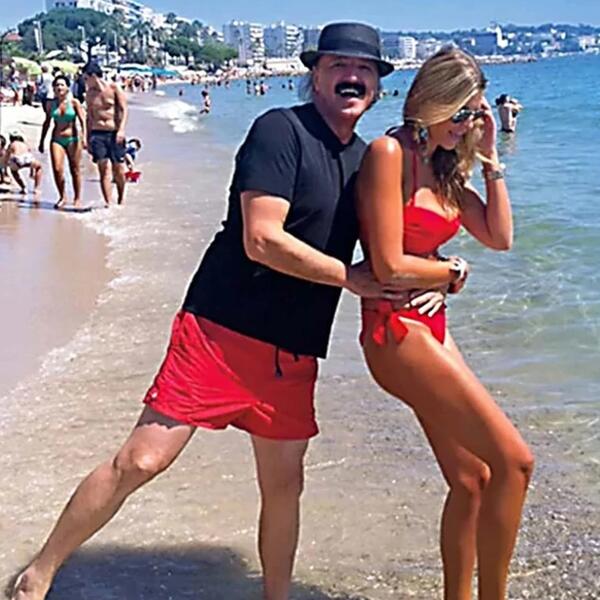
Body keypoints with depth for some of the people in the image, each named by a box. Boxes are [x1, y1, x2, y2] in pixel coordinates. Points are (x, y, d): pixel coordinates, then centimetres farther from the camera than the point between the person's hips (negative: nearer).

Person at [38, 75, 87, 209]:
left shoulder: (74, 102, -3)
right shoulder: (51, 104, 5)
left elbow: (82, 120, -6)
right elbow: (47, 123, 14)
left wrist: (84, 137, -19)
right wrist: (42, 141, 16)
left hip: (72, 139, -2)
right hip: (56, 139, 2)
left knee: (75, 170, 5)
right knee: (57, 169, -10)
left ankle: (77, 198, 17)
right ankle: (62, 197, 5)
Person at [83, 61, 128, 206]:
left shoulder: (114, 88, -1)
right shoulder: (89, 94, 11)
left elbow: (123, 110, -4)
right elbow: (89, 117, 16)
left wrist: (121, 129, -18)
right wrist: (88, 140, 13)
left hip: (114, 133, -2)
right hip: (97, 134, 2)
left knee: (118, 168, 4)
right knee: (103, 168, -9)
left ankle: (121, 198, 26)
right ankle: (108, 203, -12)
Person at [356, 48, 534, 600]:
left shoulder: (443, 168, 14)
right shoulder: (390, 152, -13)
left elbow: (500, 237, 14)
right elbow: (390, 266, -17)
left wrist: (490, 158, 9)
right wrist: (453, 271, 0)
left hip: (431, 326, 9)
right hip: (396, 329, -9)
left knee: (473, 479, 11)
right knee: (513, 460, -12)